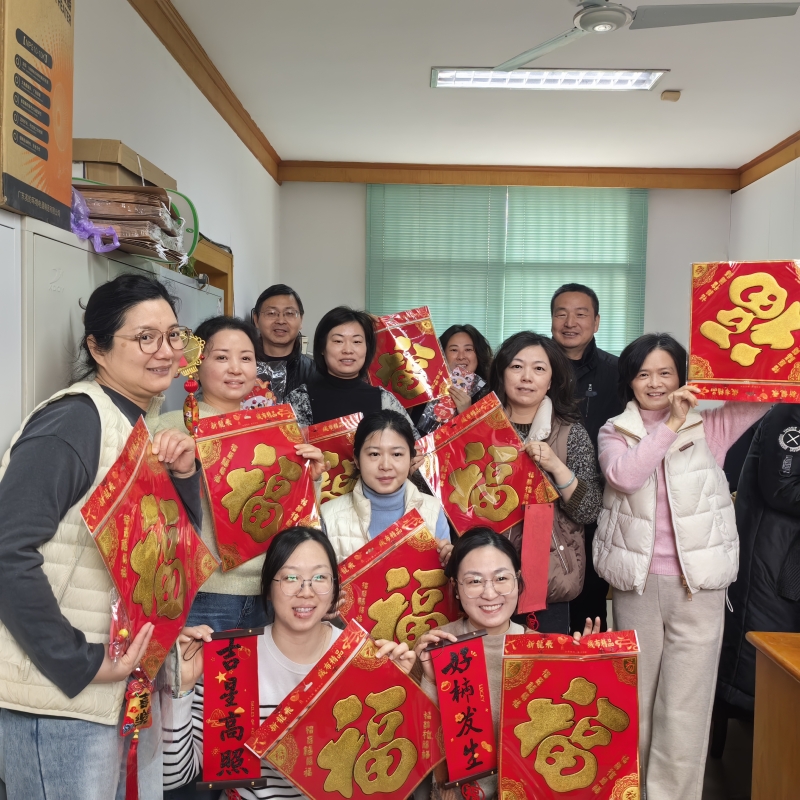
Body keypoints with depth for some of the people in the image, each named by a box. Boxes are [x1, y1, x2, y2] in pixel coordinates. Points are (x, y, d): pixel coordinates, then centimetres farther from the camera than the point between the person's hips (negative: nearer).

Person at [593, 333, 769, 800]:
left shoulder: (710, 426, 3)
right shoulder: (615, 432, 5)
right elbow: (623, 476, -15)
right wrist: (671, 423, -17)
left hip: (698, 582, -1)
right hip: (636, 582, 2)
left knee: (684, 707, -3)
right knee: (635, 698, 15)